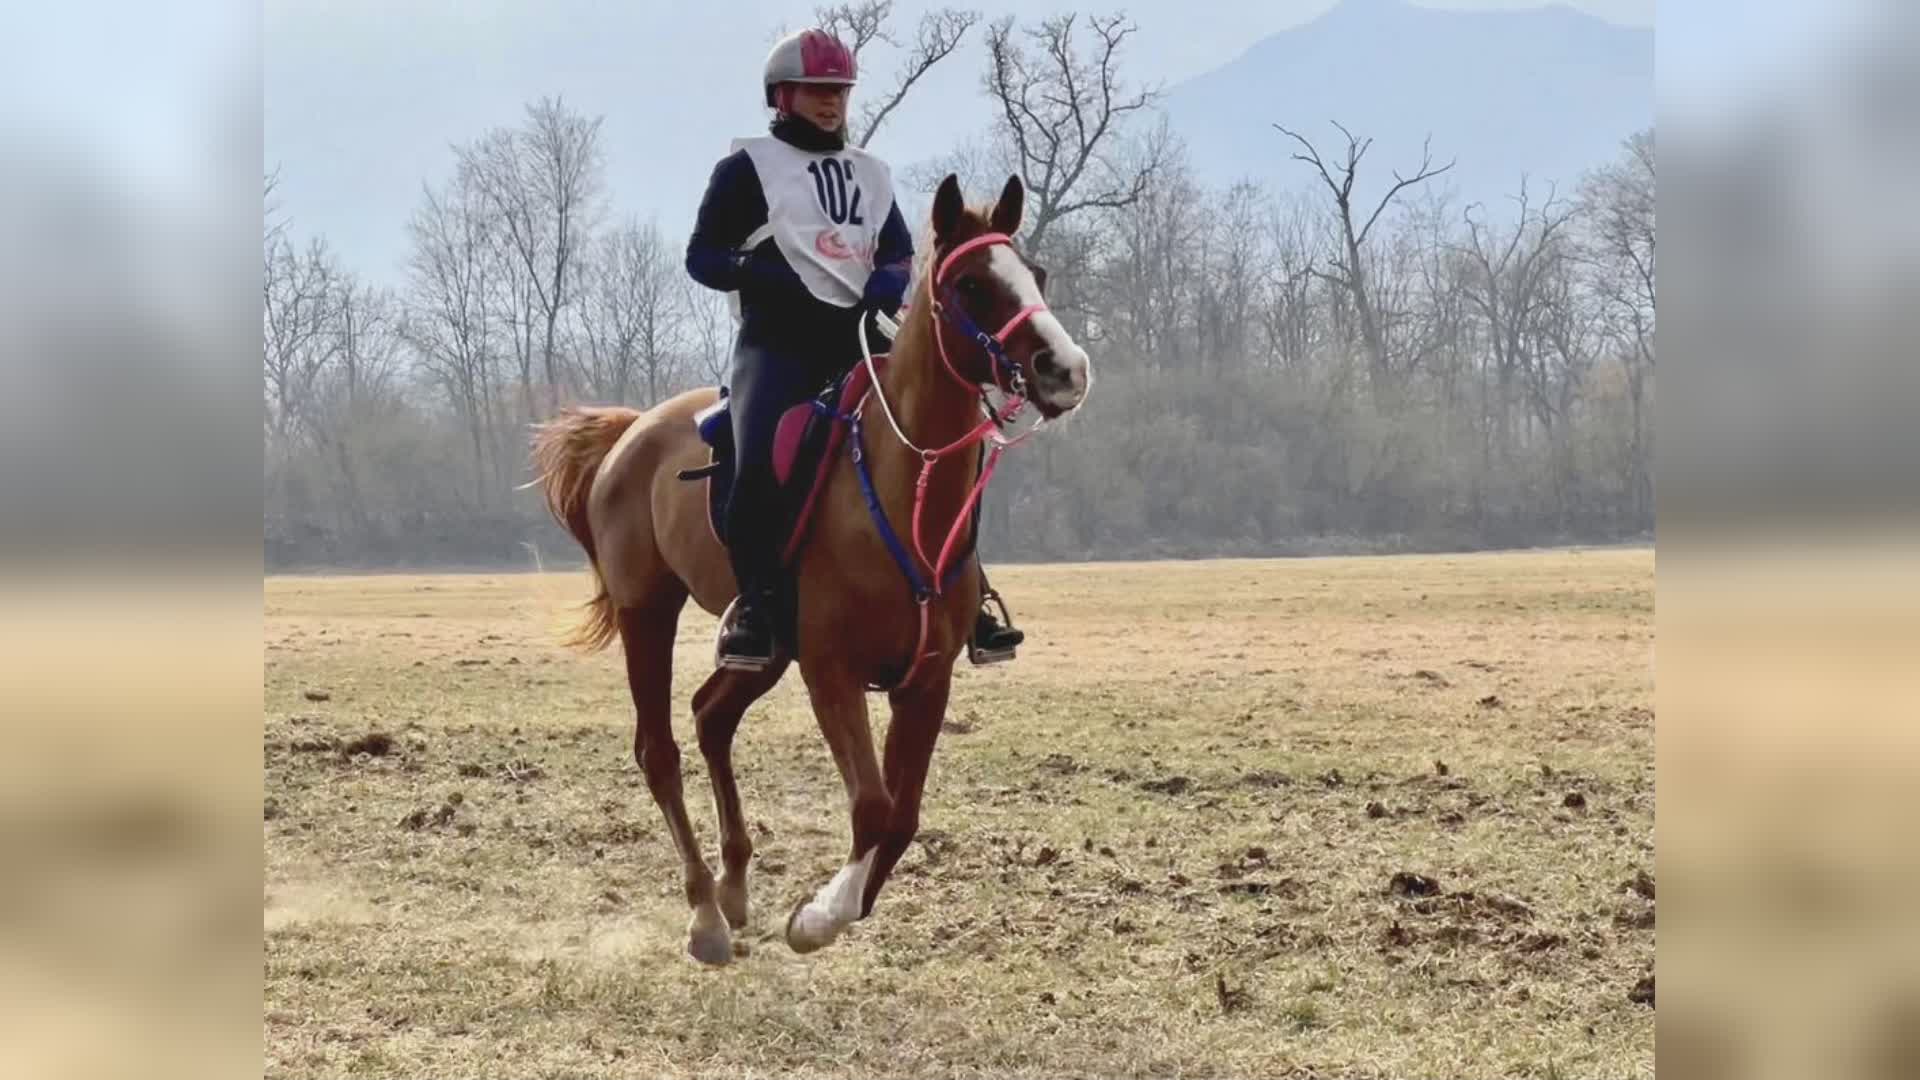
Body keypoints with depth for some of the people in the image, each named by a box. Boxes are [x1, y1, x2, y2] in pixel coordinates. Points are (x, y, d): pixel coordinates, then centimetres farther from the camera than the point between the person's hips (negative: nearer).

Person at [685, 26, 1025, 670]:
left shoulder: (869, 173, 19)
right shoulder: (748, 166, 3)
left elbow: (900, 251, 20)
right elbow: (702, 256, 0)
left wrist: (889, 280, -4)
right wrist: (759, 273, -20)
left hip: (856, 340, 5)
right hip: (778, 342, -5)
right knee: (759, 459, -29)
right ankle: (754, 605, -15)